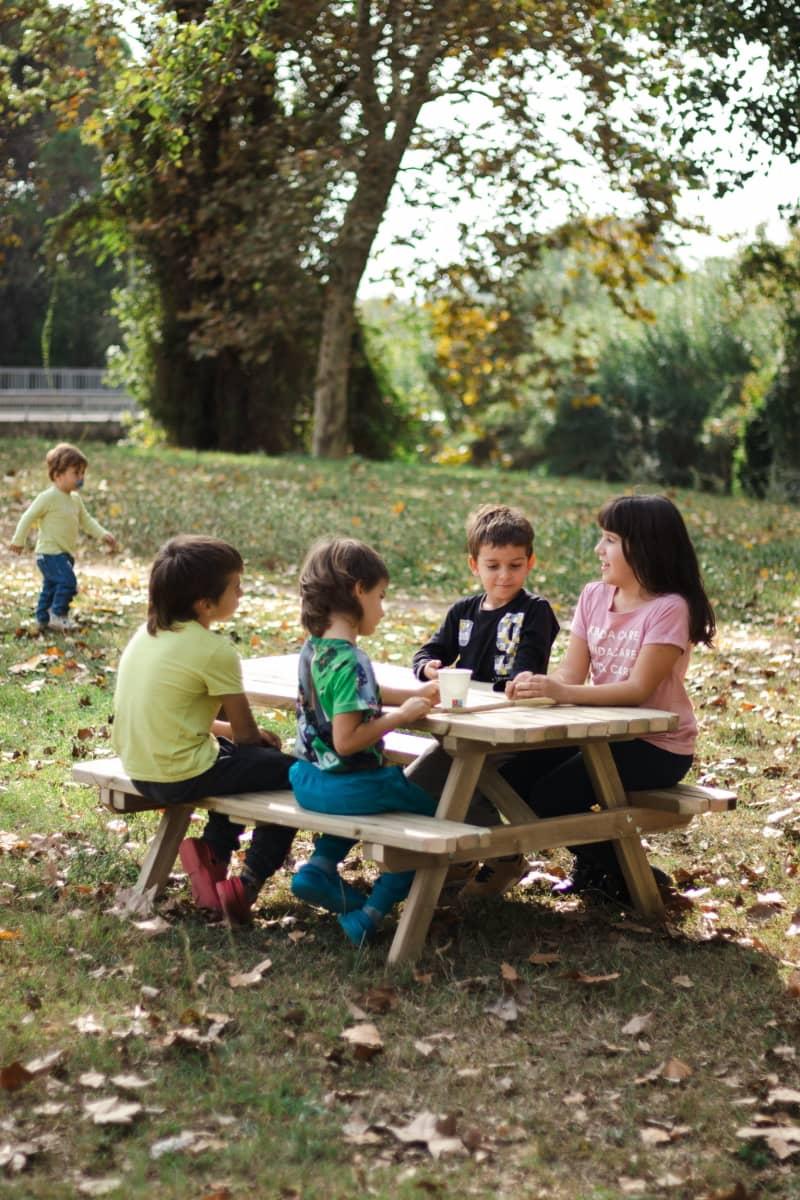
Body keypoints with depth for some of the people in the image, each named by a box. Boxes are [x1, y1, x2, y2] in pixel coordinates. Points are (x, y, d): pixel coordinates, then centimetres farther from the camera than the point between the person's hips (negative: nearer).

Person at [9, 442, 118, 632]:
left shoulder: (75, 499, 10)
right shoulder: (48, 497, -16)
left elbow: (86, 520, 19)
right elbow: (29, 517, -11)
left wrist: (103, 534, 6)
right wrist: (18, 541, -7)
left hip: (66, 553, 9)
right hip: (49, 553, -9)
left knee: (51, 586, 15)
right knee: (67, 581, -19)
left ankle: (43, 619, 23)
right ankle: (58, 615, -7)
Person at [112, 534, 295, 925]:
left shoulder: (147, 633, 8)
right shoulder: (215, 651, -16)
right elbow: (246, 733, -8)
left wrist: (227, 730, 15)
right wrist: (262, 740, 14)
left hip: (139, 769, 9)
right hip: (181, 777, -9)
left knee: (240, 759, 30)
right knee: (294, 772, 5)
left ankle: (212, 852, 20)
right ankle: (247, 885, 1)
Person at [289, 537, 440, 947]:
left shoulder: (313, 647, 4)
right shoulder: (349, 662, -25)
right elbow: (346, 741, -28)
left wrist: (415, 694, 15)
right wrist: (402, 715, -20)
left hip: (309, 779, 9)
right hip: (347, 785, -9)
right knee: (435, 814, 9)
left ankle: (321, 866, 16)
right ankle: (371, 913, 4)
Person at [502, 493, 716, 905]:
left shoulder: (669, 608, -17)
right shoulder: (594, 596, 4)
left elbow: (638, 688, -25)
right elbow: (572, 671, -1)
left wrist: (562, 693, -37)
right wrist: (538, 684, -24)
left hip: (657, 745, -7)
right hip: (603, 732, 7)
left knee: (551, 795, -22)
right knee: (514, 777, -6)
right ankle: (593, 866, 15)